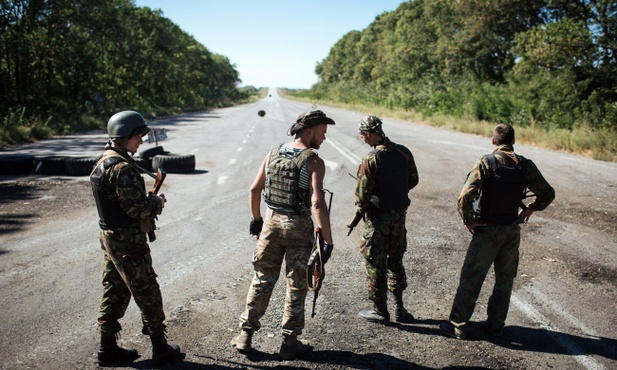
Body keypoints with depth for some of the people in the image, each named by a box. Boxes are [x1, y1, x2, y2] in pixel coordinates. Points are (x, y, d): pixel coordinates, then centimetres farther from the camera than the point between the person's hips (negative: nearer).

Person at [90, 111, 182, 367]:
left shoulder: (103, 162, 10)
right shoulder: (122, 167, -21)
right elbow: (137, 208, -24)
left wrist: (148, 200, 7)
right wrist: (157, 202, -6)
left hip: (110, 236, 10)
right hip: (128, 240, -10)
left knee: (115, 292, 16)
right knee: (147, 293, 2)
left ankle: (108, 348, 25)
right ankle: (160, 349, 14)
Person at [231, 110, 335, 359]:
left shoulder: (273, 154, 3)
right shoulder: (314, 162, -14)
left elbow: (254, 190, 7)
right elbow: (317, 203, -23)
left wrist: (256, 219, 20)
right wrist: (328, 241, -19)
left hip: (271, 222, 5)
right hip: (298, 227, -4)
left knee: (262, 280, 17)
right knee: (296, 285, 11)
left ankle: (245, 334, 24)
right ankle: (289, 342, 21)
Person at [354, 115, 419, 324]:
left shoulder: (371, 159, -20)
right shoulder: (404, 153, -1)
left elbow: (362, 192, -19)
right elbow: (413, 180, 10)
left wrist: (363, 209, 0)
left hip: (378, 217, -6)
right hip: (400, 214, 6)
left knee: (376, 264, 7)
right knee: (395, 261, 19)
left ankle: (380, 310, 17)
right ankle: (399, 308, 25)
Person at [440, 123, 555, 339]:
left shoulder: (485, 163, -13)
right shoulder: (526, 166, -1)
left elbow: (465, 196, -24)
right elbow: (548, 194, 8)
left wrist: (468, 221, -10)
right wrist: (530, 209, 20)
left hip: (488, 230, -4)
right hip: (513, 231, 4)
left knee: (471, 279, 4)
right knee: (505, 280, 17)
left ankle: (458, 327, 10)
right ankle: (495, 325, 25)